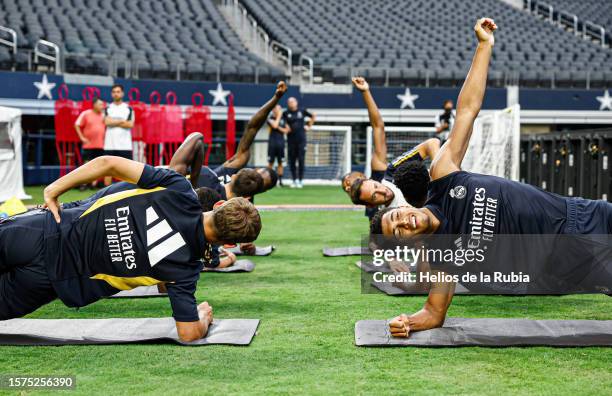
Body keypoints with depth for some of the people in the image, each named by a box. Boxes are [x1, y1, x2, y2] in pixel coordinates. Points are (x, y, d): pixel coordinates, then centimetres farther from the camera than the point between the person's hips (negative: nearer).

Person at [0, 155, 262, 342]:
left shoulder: (178, 189, -16)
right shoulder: (187, 267, -17)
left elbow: (108, 163, -14)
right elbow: (189, 333, -15)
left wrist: (54, 190, -1)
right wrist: (204, 317, 8)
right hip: (61, 277, 0)